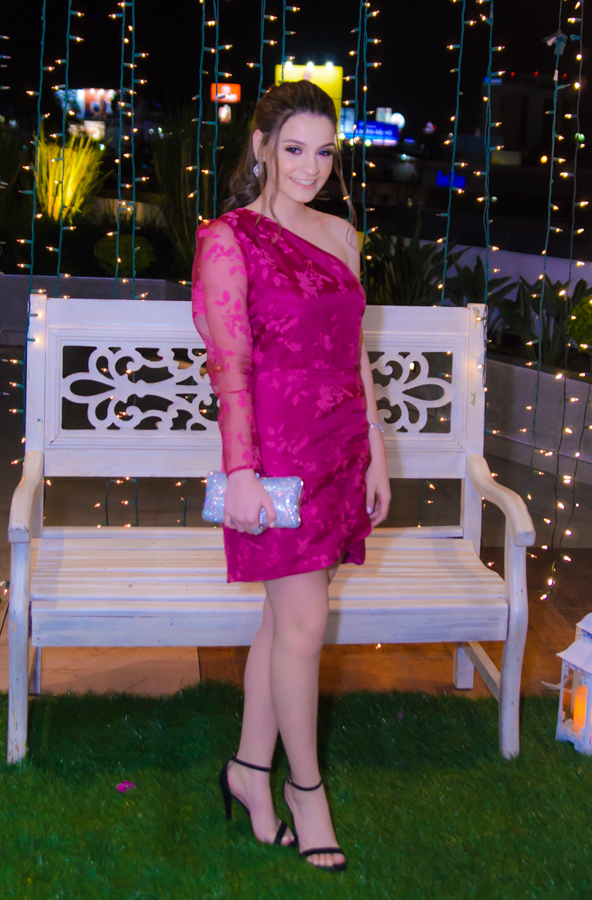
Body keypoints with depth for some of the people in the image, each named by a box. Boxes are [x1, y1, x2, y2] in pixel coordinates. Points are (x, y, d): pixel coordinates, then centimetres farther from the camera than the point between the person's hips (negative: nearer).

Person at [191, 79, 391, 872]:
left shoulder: (340, 236, 13)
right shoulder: (230, 239, -5)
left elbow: (356, 355, 15)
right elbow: (229, 364, -10)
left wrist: (376, 454, 13)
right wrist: (241, 469, -15)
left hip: (342, 447, 6)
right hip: (278, 445, -6)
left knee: (287, 619, 11)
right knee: (304, 626, -2)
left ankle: (249, 770, 25)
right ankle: (305, 788, 16)